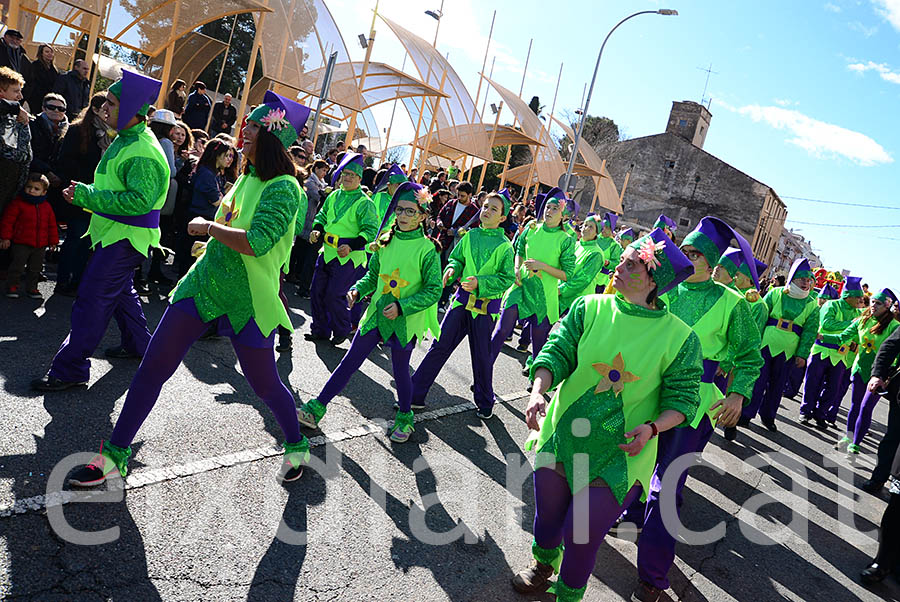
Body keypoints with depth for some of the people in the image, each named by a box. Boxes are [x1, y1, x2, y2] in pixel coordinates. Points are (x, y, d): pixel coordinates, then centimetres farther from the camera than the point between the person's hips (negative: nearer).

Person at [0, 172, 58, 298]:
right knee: (17, 266, 1)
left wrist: (53, 240, 13)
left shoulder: (46, 206, 7)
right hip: (21, 244, -4)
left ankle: (31, 288, 24)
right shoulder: (18, 203, -6)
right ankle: (12, 287, 15)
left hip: (40, 245, 4)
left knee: (35, 268, 12)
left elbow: (52, 224, 14)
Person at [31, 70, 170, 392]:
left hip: (125, 238, -10)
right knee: (121, 290, 22)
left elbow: (139, 200, -30)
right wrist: (84, 193, 10)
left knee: (92, 298, -8)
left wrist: (87, 195, -25)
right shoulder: (125, 139, 10)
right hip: (113, 232, 10)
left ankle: (69, 368, -1)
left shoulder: (144, 152, -22)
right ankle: (138, 344, 38)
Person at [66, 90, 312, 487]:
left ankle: (297, 447, 33)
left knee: (265, 384, 7)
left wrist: (207, 226, -16)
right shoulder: (248, 177, 9)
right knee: (153, 366, 6)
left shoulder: (283, 189, -16)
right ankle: (115, 455, 20)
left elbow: (256, 242, -28)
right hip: (205, 281, 7)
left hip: (247, 301, -7)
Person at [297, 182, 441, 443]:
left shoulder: (427, 249, -9)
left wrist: (402, 307, -17)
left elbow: (433, 290, -9)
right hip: (377, 313, 4)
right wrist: (357, 290, -5)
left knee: (400, 371, 9)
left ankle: (405, 417, 33)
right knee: (349, 362, 7)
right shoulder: (386, 241, 4)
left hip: (405, 321, -4)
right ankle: (316, 410, 14)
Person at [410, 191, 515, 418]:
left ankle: (485, 402, 28)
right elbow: (457, 258, 16)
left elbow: (507, 278, -7)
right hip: (462, 299, 3)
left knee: (482, 356, 7)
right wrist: (452, 269, -6)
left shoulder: (504, 246, -6)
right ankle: (415, 395, 10)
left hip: (485, 306, -3)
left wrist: (480, 282, -19)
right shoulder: (470, 235, 6)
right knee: (440, 346, 2)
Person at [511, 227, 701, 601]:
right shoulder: (589, 308, -4)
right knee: (548, 516, 20)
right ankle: (544, 564, 56)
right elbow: (557, 351, -7)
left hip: (621, 455, -2)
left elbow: (682, 398, -4)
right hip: (562, 436, 3)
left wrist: (651, 427, -22)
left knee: (581, 537, 3)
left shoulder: (680, 338, -9)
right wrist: (538, 390, -25)